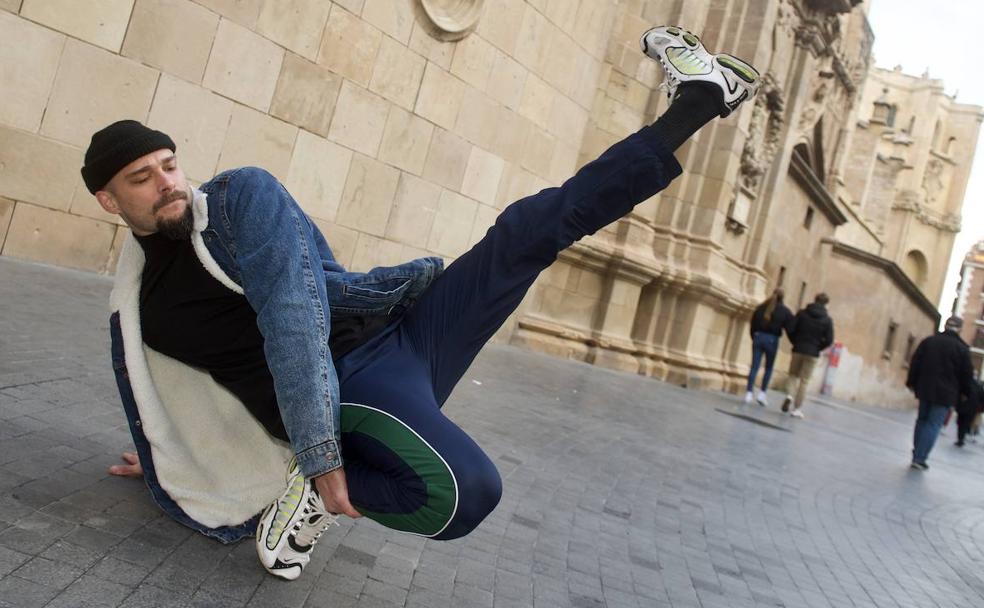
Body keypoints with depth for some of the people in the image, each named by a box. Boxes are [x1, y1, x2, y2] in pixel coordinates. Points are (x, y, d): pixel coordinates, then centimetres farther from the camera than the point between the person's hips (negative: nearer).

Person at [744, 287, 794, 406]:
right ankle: (762, 393, 7)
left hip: (758, 337, 2)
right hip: (772, 340, -2)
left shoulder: (761, 307, 8)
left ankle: (749, 393, -4)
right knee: (768, 368, 12)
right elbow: (789, 330, -2)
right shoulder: (785, 312, -1)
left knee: (754, 367, 2)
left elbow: (753, 325, 9)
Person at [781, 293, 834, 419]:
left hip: (798, 350, 1)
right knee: (804, 381, 6)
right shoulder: (827, 320, -3)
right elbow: (829, 340, -6)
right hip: (812, 354, 0)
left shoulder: (802, 313, -2)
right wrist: (817, 348, 9)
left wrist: (796, 342, 8)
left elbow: (791, 329, -6)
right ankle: (797, 409, 6)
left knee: (793, 375, 17)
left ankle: (789, 395, -11)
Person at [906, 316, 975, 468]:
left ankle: (917, 455, 19)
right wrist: (968, 393, 10)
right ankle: (919, 458, -8)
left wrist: (912, 382, 13)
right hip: (945, 393, -4)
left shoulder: (928, 341, 3)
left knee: (922, 420, 16)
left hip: (925, 389, 4)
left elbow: (915, 363, 5)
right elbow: (967, 374, -2)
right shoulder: (962, 349, -7)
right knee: (934, 425, -2)